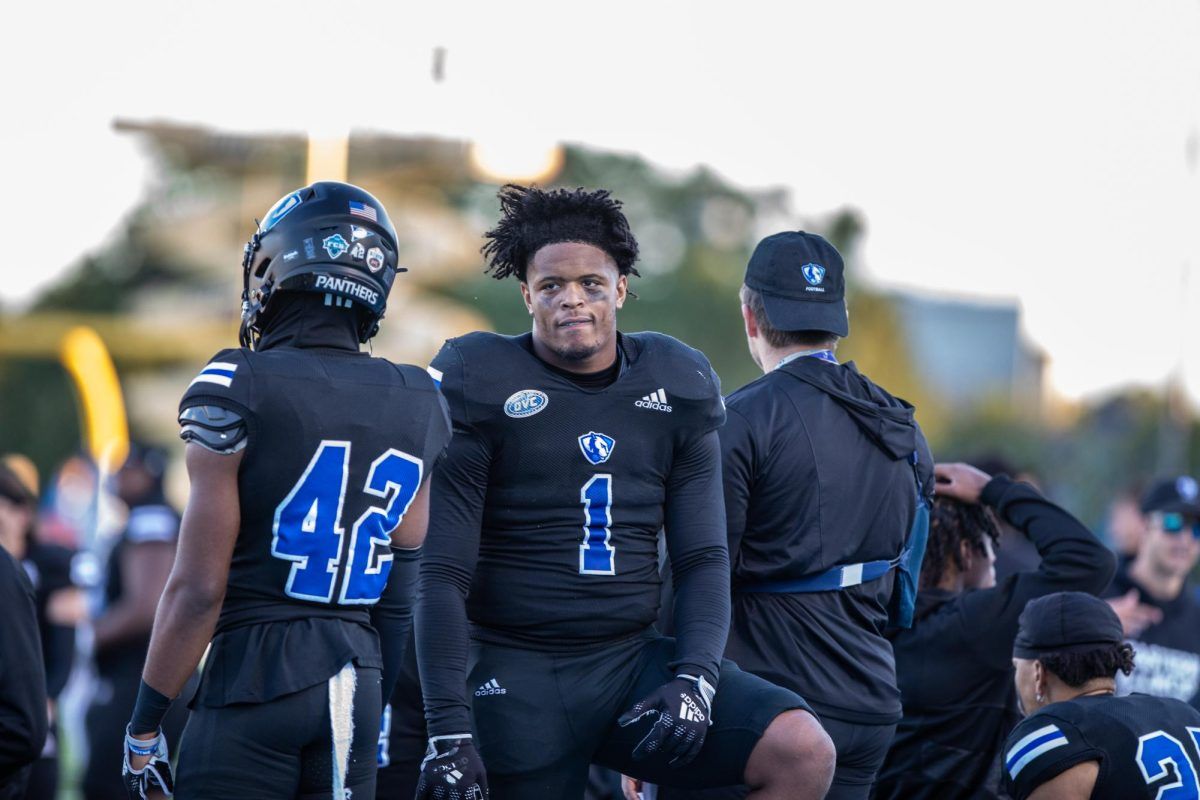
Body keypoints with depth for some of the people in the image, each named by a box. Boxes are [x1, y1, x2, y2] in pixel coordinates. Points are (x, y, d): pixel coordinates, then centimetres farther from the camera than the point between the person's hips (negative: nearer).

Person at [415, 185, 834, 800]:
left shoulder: (675, 388, 8)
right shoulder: (481, 388, -5)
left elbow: (702, 558, 9)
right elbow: (442, 575, -8)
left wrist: (694, 677, -9)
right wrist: (448, 731, -15)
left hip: (635, 662, 3)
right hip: (520, 677, -3)